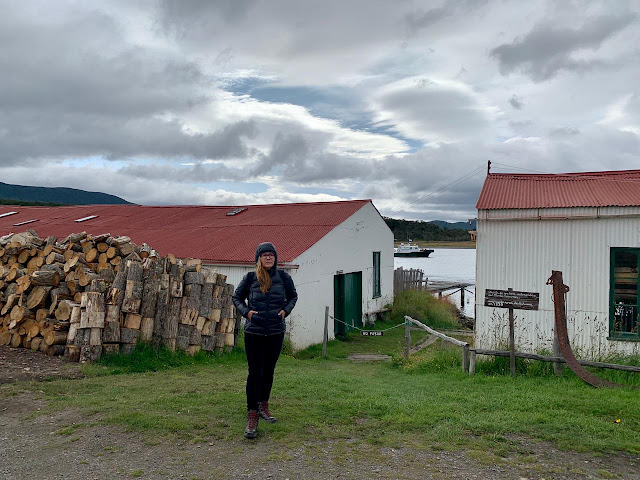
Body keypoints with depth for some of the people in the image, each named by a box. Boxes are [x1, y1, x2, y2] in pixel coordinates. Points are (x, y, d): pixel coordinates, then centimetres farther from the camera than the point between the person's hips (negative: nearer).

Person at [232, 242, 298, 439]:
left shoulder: (283, 277, 1)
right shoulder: (250, 278, -3)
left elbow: (293, 296, 18)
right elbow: (237, 297, 12)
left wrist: (286, 310, 2)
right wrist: (246, 311, -4)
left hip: (276, 332, 2)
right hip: (254, 332, -2)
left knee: (269, 370, 14)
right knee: (255, 372, -4)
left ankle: (263, 406, 33)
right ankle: (252, 416, 3)